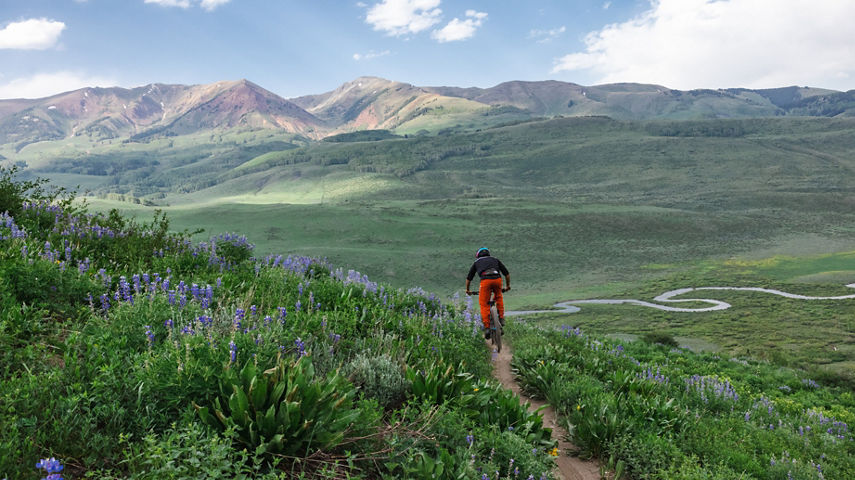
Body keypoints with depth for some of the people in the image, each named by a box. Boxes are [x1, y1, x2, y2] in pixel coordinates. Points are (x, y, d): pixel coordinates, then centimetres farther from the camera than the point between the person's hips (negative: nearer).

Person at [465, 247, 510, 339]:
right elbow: (507, 273, 28)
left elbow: (469, 278, 33)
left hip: (485, 280, -2)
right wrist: (507, 286, 40)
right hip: (497, 279, 2)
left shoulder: (477, 262, 30)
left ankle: (487, 327, 0)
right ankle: (501, 318, 20)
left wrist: (467, 290, 46)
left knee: (484, 304, 8)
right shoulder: (495, 260, 33)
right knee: (498, 297, 30)